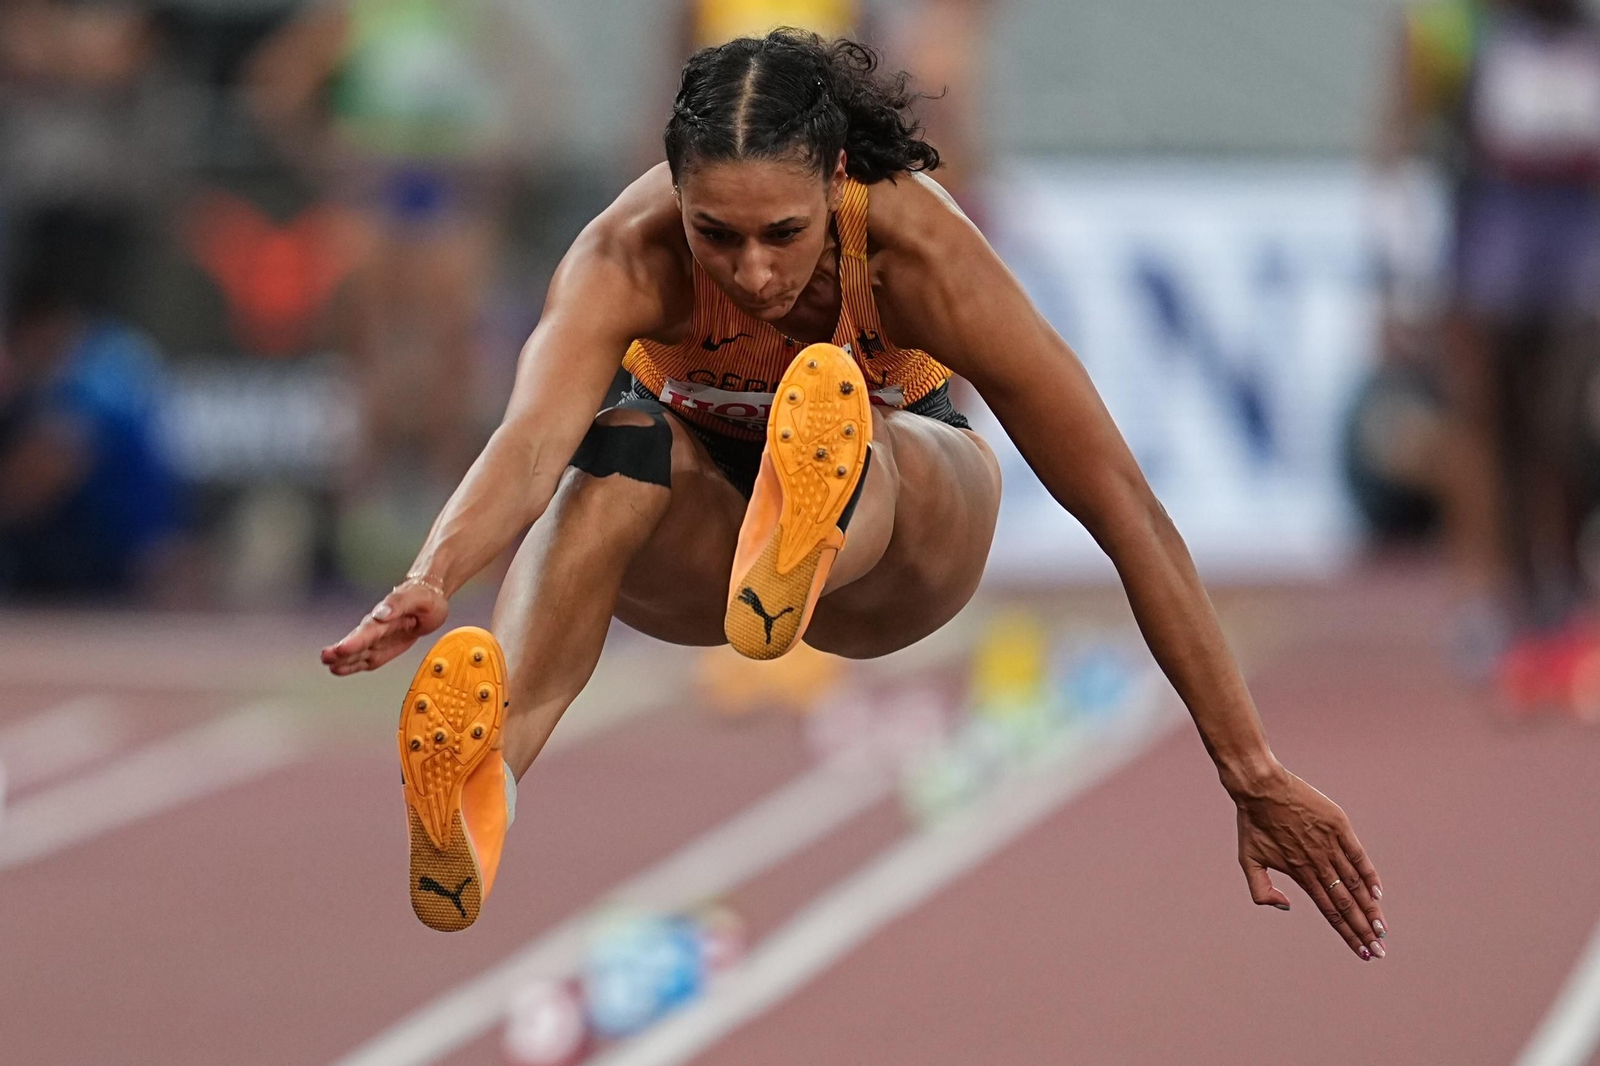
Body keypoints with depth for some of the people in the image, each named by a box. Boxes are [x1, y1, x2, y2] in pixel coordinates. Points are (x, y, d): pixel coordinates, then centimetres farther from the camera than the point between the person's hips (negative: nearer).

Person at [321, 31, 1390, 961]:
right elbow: (534, 435, -48)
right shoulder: (629, 254, -30)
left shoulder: (916, 247, -32)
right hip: (699, 535, 0)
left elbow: (1122, 504, -33)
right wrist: (430, 583, -71)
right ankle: (484, 782, -61)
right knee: (623, 451, -38)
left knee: (848, 434, -37)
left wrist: (1255, 778, -36)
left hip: (911, 513, 0)